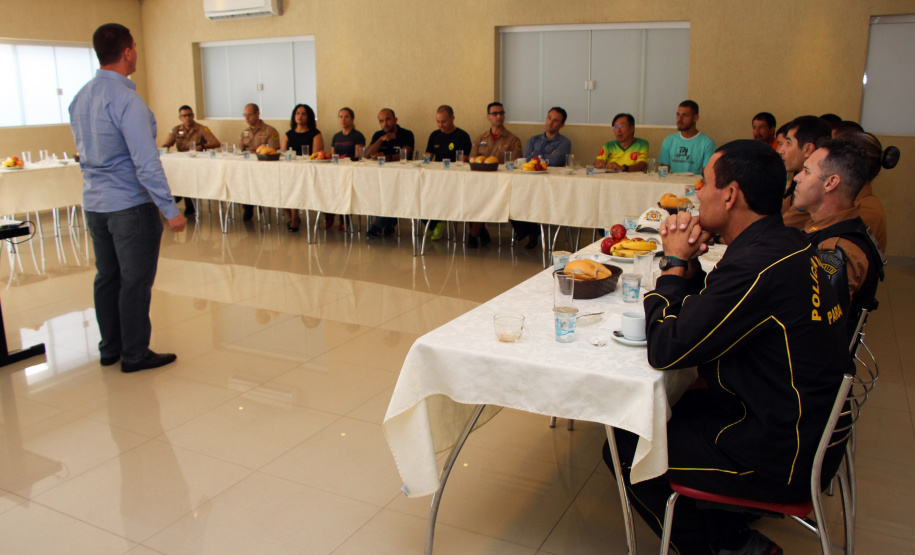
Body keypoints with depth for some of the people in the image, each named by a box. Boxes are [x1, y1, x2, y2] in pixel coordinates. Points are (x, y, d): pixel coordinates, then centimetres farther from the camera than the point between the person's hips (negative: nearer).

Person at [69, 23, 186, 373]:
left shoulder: (80, 98, 9)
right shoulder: (125, 100, -18)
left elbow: (84, 152, 16)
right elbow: (145, 162, -22)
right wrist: (170, 209, -18)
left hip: (94, 204, 9)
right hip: (131, 205, -8)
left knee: (107, 278, 16)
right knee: (135, 282, 1)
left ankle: (109, 348, 26)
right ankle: (134, 355, 9)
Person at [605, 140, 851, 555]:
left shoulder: (755, 267, -29)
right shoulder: (788, 244, 1)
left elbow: (665, 351, -22)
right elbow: (707, 311, 13)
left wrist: (674, 263, -12)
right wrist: (687, 262, -5)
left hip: (782, 460, -9)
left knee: (625, 449, -1)